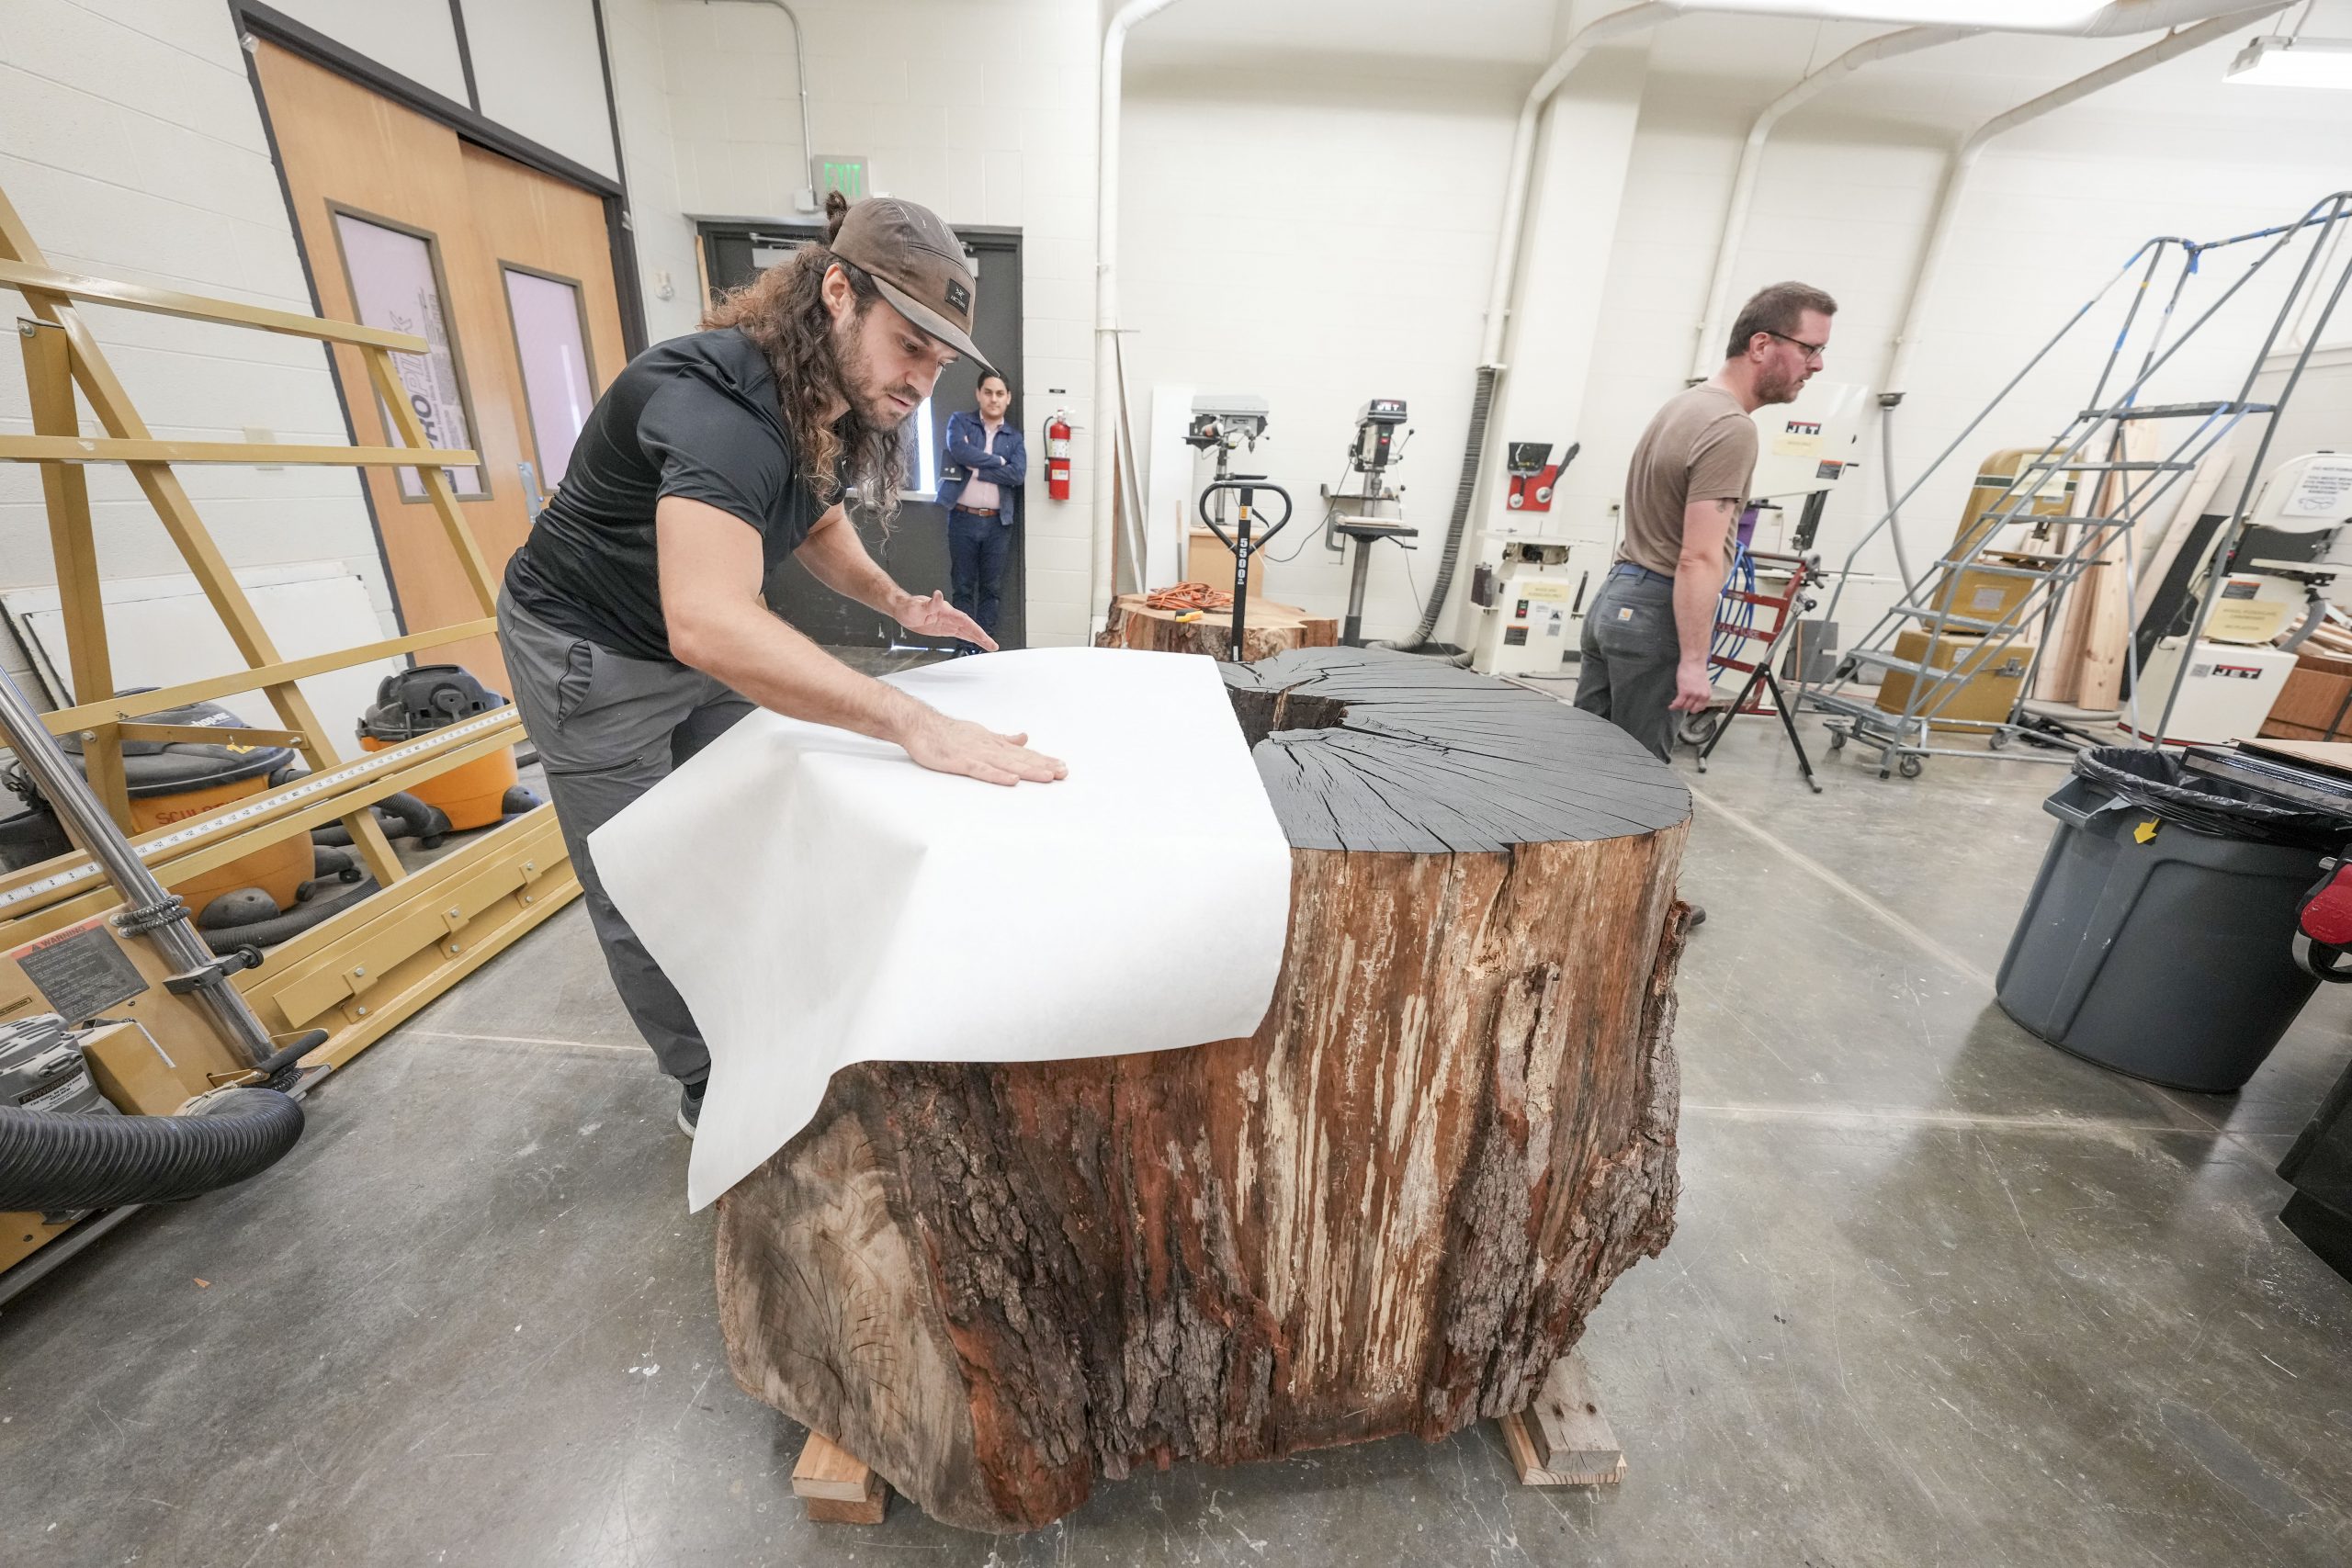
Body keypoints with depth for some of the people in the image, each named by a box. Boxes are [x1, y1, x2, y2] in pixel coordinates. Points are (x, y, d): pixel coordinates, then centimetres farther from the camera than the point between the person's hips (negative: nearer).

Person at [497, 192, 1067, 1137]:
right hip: (595, 654, -7)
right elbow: (710, 624, -49)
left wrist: (899, 604, -6)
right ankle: (705, 1087, 24)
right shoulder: (718, 399, -35)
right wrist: (914, 723, -54)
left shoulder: (842, 410, -6)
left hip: (709, 650, 7)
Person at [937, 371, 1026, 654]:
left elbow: (1018, 475, -8)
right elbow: (959, 451, -15)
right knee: (962, 586, 2)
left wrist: (975, 469, -9)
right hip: (963, 519, -1)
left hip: (998, 522, 2)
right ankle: (965, 646, 9)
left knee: (991, 588, 5)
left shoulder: (1015, 438, 10)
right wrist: (997, 460, -7)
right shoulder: (960, 421, 7)